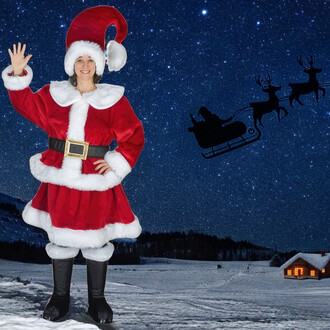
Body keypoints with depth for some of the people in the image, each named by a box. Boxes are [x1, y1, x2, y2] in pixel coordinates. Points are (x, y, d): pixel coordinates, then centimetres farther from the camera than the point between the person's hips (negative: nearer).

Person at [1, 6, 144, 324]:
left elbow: (134, 136, -1)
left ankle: (97, 299, 25)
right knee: (60, 237, 12)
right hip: (59, 178, 2)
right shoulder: (54, 95, 4)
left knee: (96, 239, 8)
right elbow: (26, 104, 13)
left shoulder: (113, 100, -4)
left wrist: (116, 162, -11)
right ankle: (60, 296, 29)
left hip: (95, 180, -2)